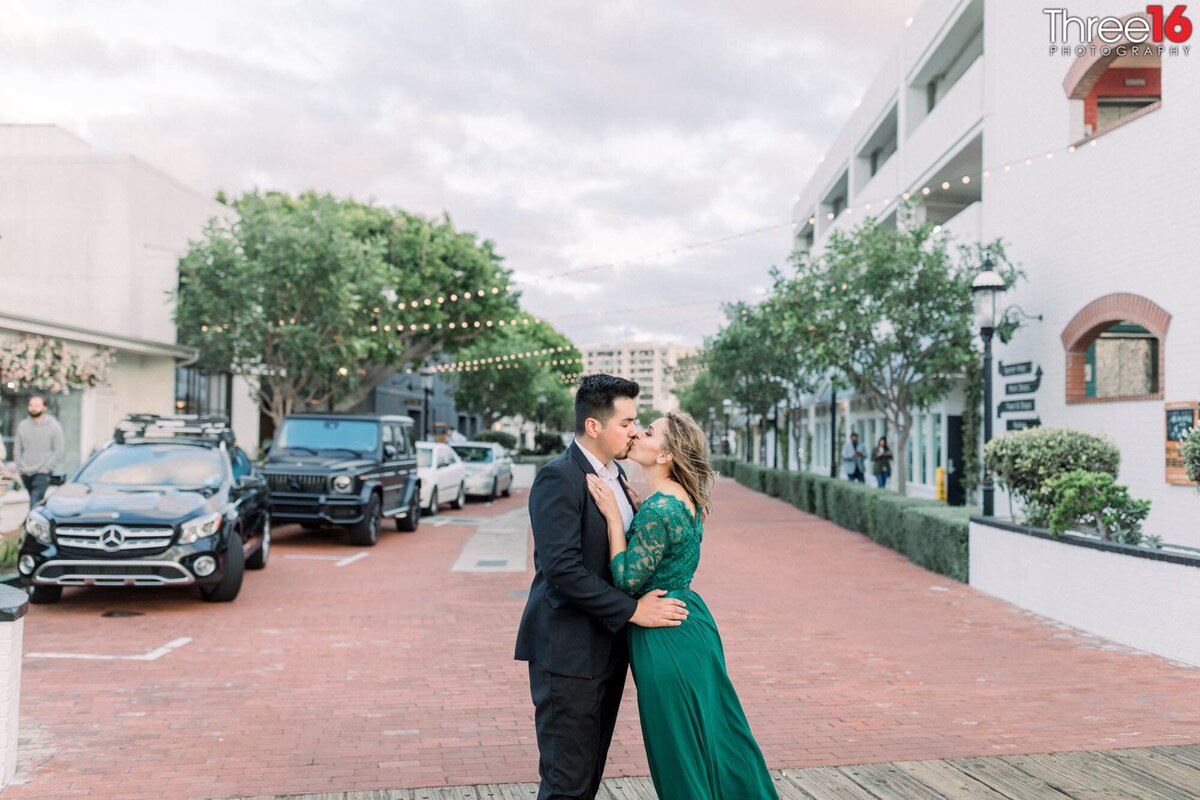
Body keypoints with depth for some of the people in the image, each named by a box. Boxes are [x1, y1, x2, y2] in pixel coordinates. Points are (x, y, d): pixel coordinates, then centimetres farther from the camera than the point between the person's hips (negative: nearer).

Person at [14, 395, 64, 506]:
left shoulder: (53, 426, -4)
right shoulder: (23, 425, 8)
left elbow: (59, 450, -5)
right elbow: (17, 449, 14)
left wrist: (46, 468, -10)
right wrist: (20, 466, 3)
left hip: (43, 473, -5)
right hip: (25, 473, 5)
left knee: (35, 503, -18)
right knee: (34, 501, 13)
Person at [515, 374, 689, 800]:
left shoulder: (615, 474, 11)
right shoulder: (558, 478, -17)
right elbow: (562, 569, -25)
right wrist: (632, 610, -21)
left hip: (606, 649, 9)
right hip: (568, 652, -9)